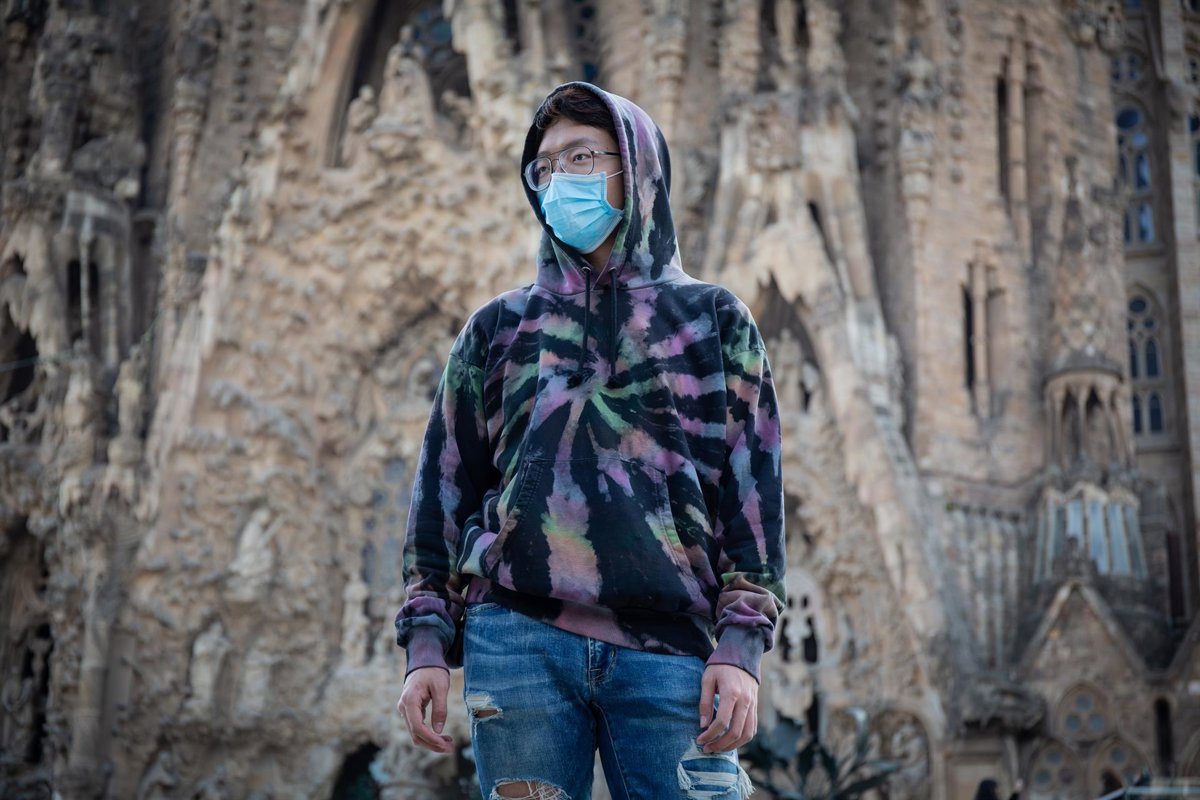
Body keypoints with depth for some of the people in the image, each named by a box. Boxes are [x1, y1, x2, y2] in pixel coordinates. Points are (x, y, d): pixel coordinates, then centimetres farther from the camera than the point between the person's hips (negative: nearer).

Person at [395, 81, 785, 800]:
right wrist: (427, 645, 6)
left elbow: (754, 486, 7)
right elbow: (445, 485, 15)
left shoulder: (714, 320, 13)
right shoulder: (499, 327, 18)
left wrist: (742, 646, -4)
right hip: (517, 639, 1)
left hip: (671, 652, -1)